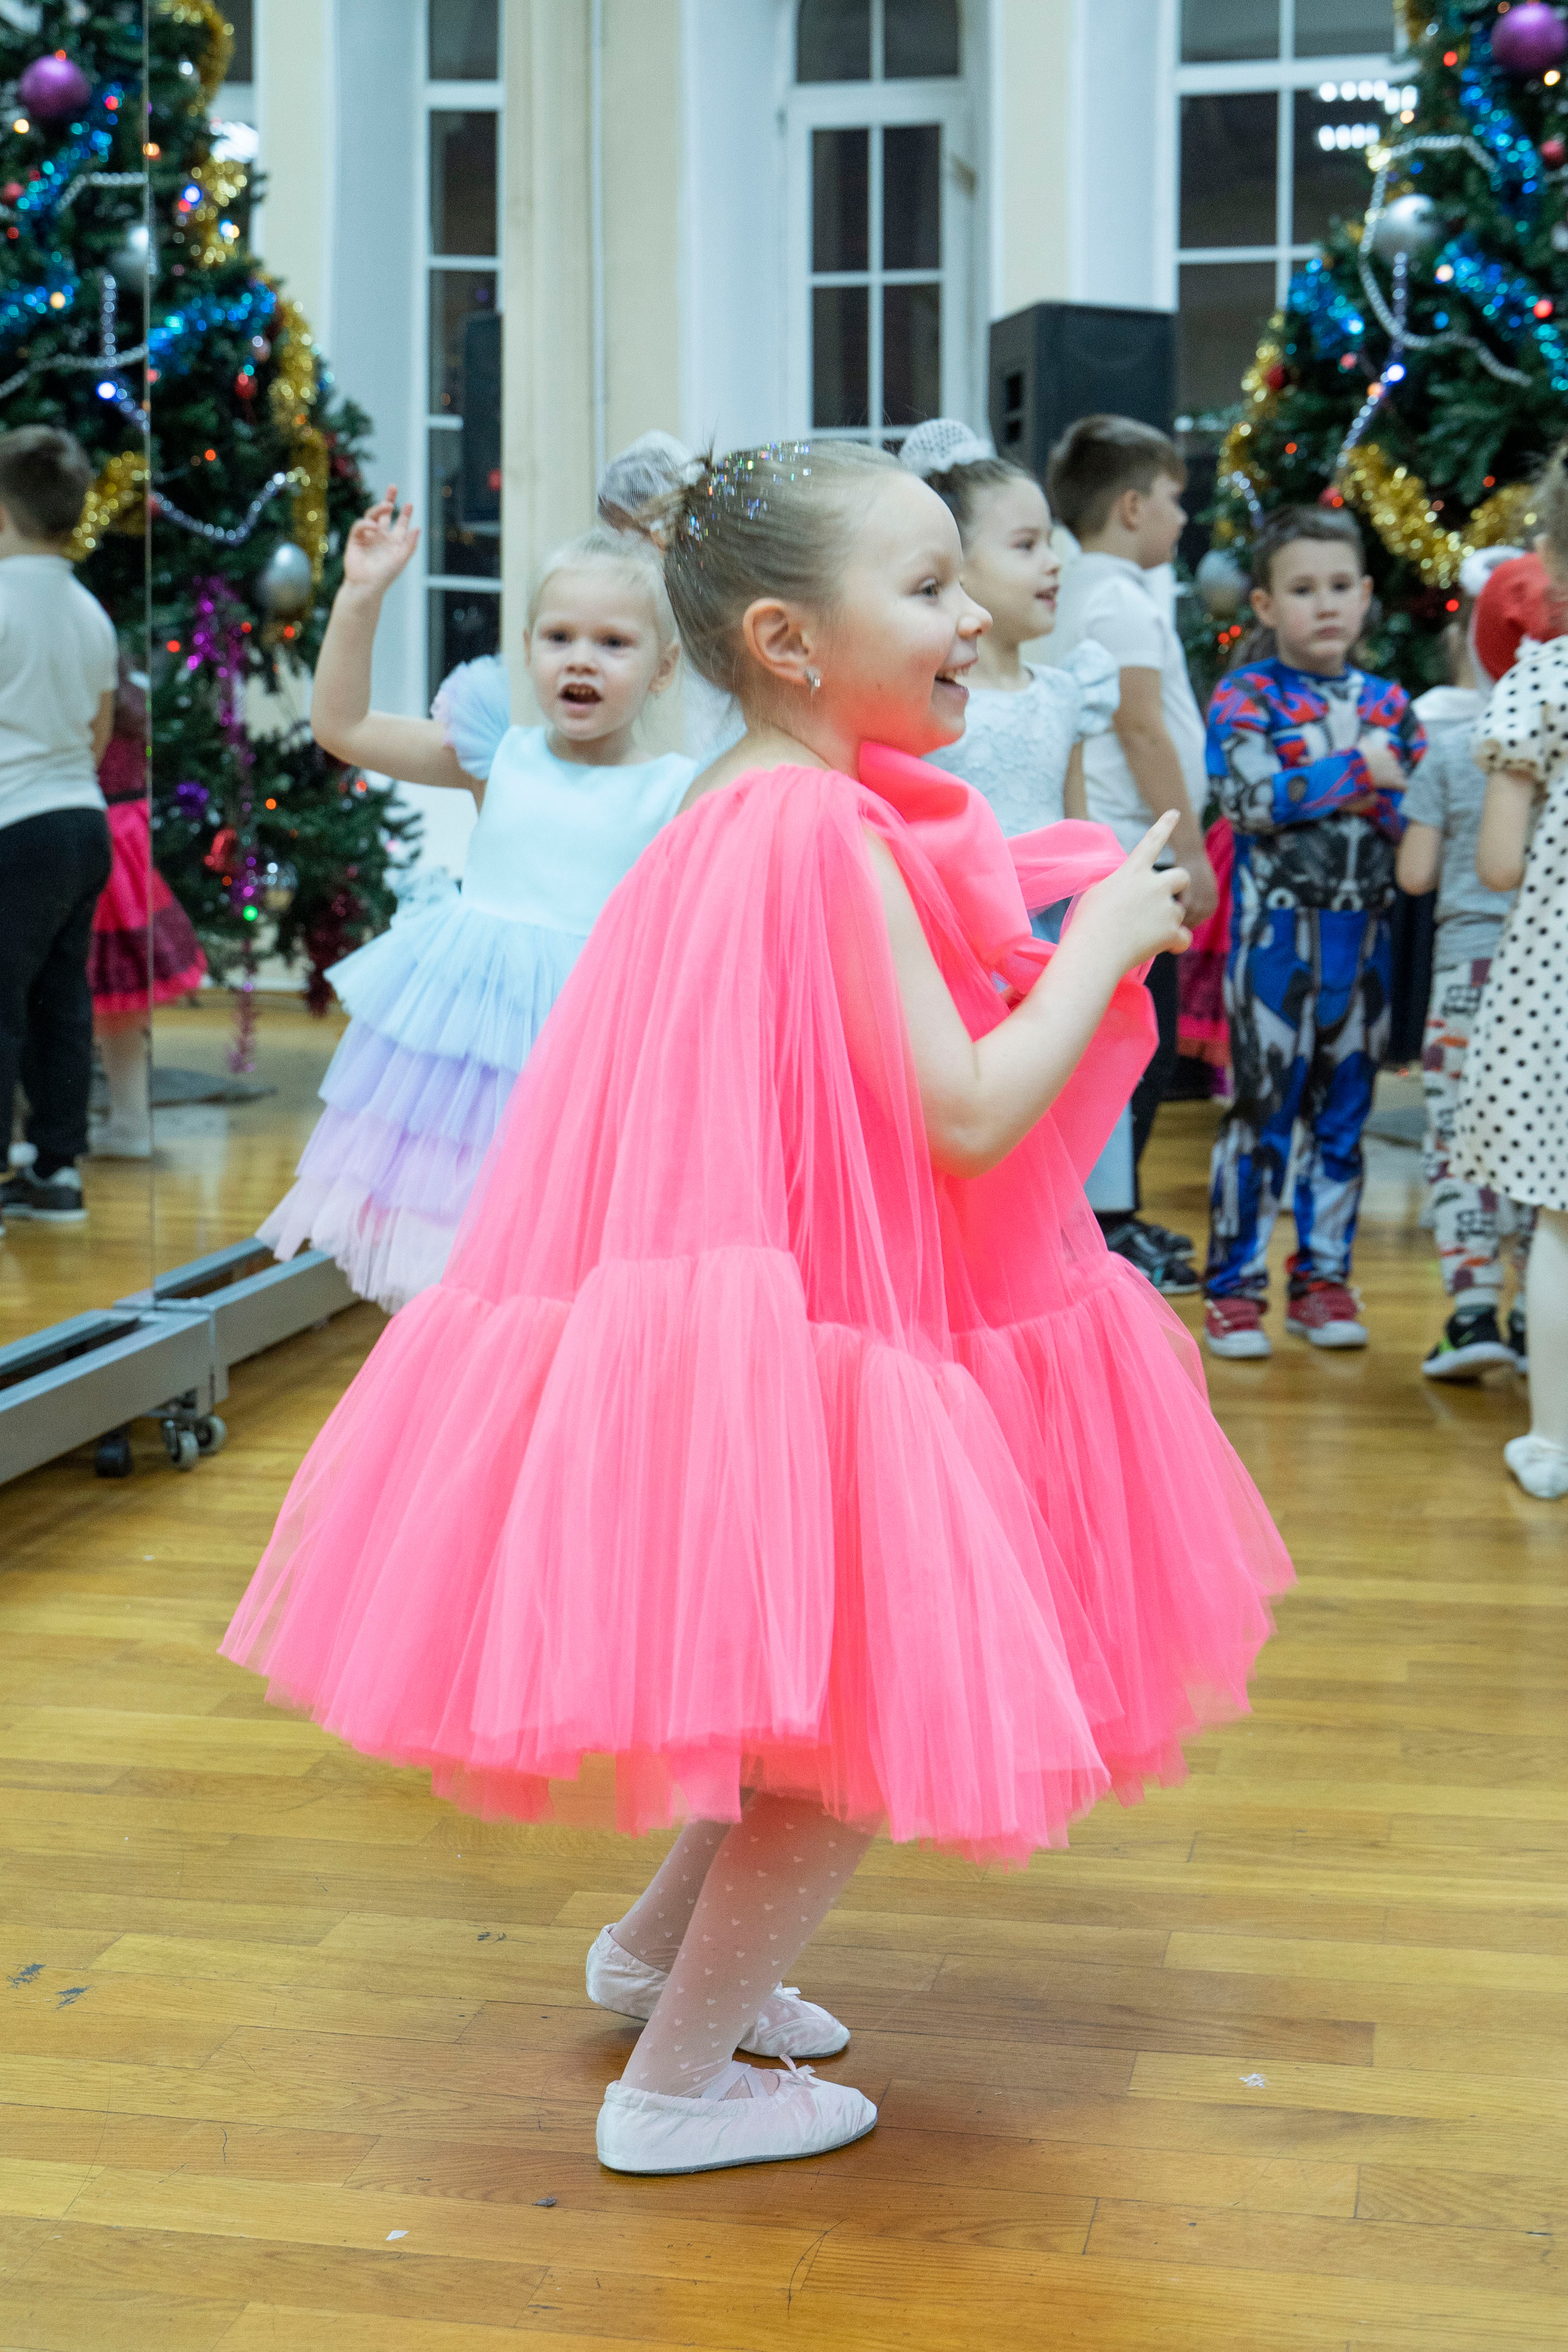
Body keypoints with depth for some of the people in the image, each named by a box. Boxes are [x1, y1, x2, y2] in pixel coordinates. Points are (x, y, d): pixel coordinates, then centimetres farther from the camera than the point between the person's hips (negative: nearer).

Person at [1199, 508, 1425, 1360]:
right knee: (1263, 1106, -2)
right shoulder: (1247, 695, -2)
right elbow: (1250, 798, -18)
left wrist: (1375, 805, -12)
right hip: (1277, 927, -4)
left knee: (1344, 1111, 9)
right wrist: (1356, 772, -14)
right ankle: (1235, 1287, 5)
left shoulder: (1386, 703, 11)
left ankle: (1323, 1280, 19)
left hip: (1363, 928, 5)